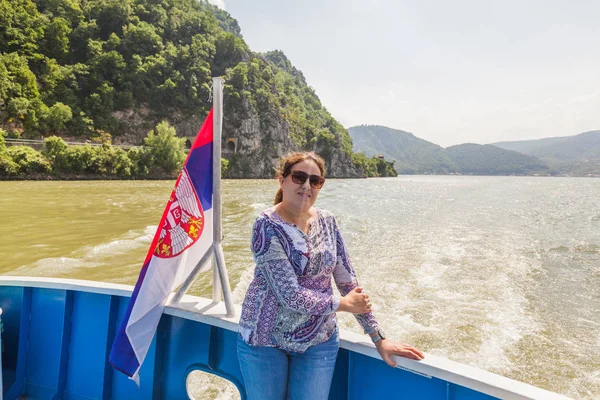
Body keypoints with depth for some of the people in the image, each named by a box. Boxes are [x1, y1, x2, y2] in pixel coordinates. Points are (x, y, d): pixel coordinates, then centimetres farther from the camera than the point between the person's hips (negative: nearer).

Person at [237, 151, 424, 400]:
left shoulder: (327, 221, -1)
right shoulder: (267, 225, -18)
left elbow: (348, 280, 1)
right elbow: (289, 293, -23)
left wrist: (378, 338, 0)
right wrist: (342, 304, -11)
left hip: (319, 340, 4)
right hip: (265, 338, -3)